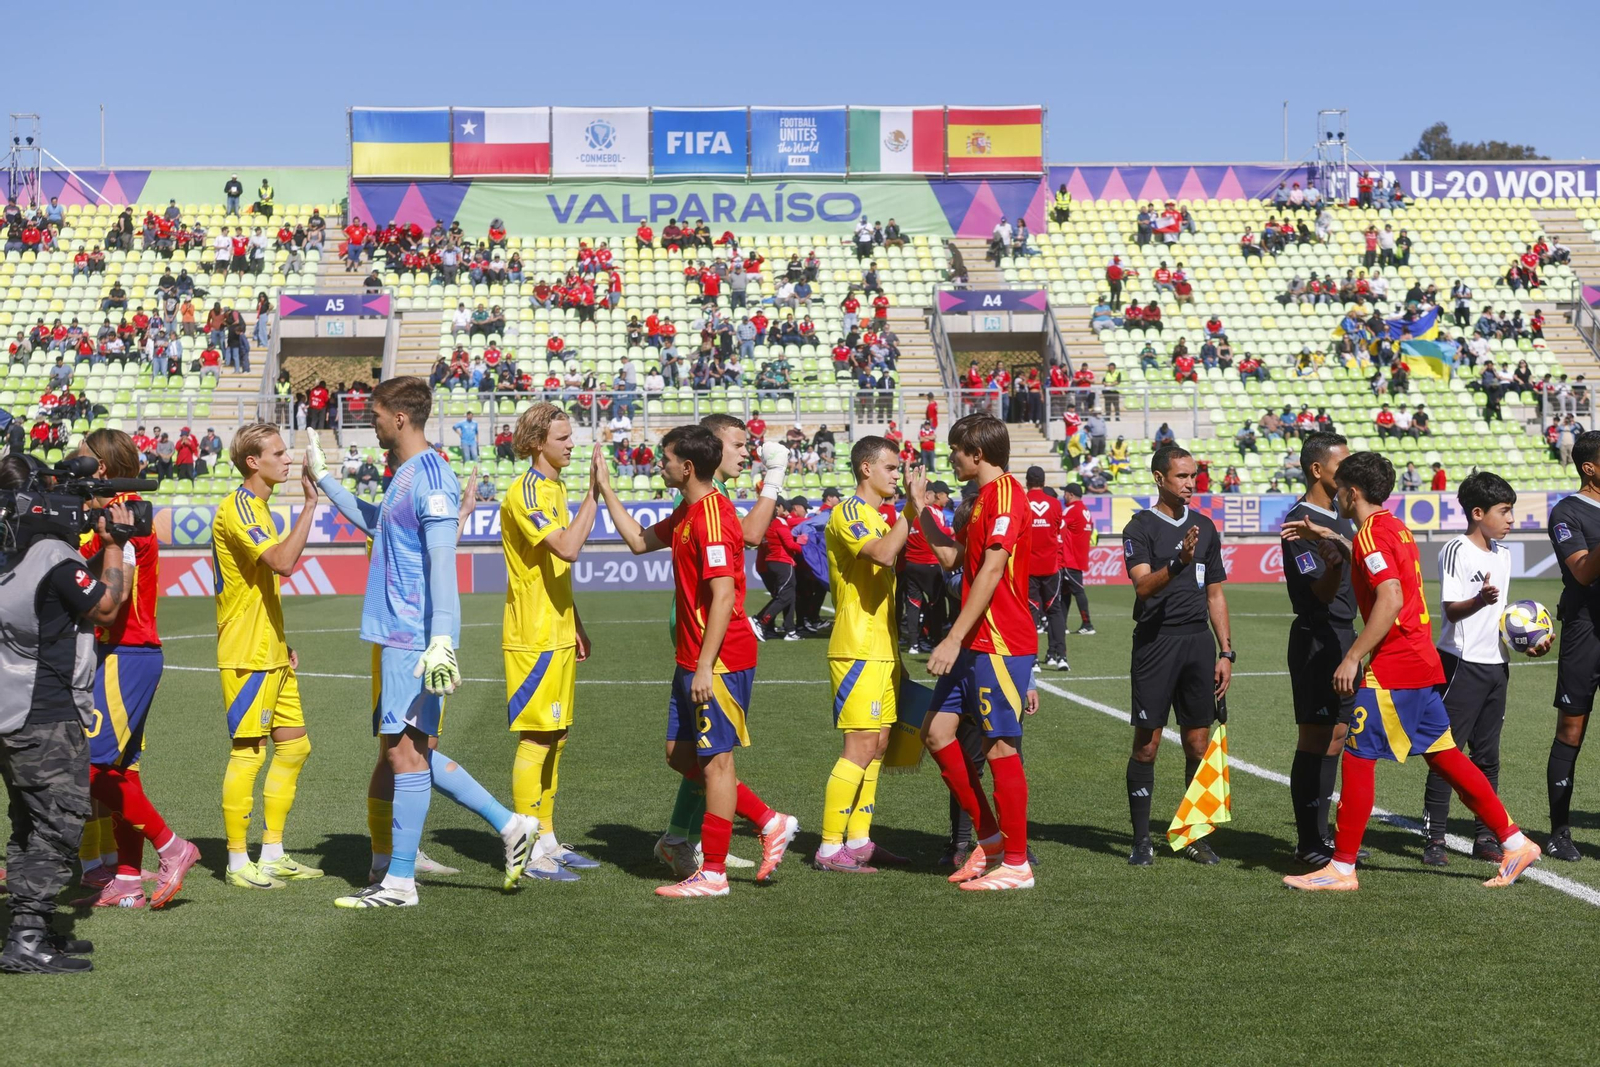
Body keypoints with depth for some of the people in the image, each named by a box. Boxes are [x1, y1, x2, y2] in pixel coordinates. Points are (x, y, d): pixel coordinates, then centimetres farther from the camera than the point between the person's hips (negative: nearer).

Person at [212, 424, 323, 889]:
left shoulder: (258, 507, 17)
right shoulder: (236, 509, -15)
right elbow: (282, 562, -29)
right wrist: (310, 505, -25)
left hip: (271, 655, 10)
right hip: (246, 656, -10)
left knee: (294, 746, 11)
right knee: (248, 753, -6)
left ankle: (273, 854, 17)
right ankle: (238, 862, 2)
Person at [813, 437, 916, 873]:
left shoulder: (878, 517, 20)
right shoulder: (848, 513, -10)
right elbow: (883, 554, -30)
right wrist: (910, 509, -22)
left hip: (882, 652, 10)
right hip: (858, 652, -10)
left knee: (878, 743, 10)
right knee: (860, 747, -10)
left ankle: (858, 840, 15)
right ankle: (830, 848, -7)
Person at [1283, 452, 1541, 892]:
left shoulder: (1371, 534, -13)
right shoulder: (1394, 528, 15)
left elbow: (1390, 598, -25)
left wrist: (1353, 657, -23)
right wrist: (1327, 540, 31)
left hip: (1391, 669, -10)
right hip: (1422, 663, 10)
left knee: (1357, 760, -4)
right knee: (1443, 755, 14)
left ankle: (1342, 868, -1)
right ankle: (1515, 842, 16)